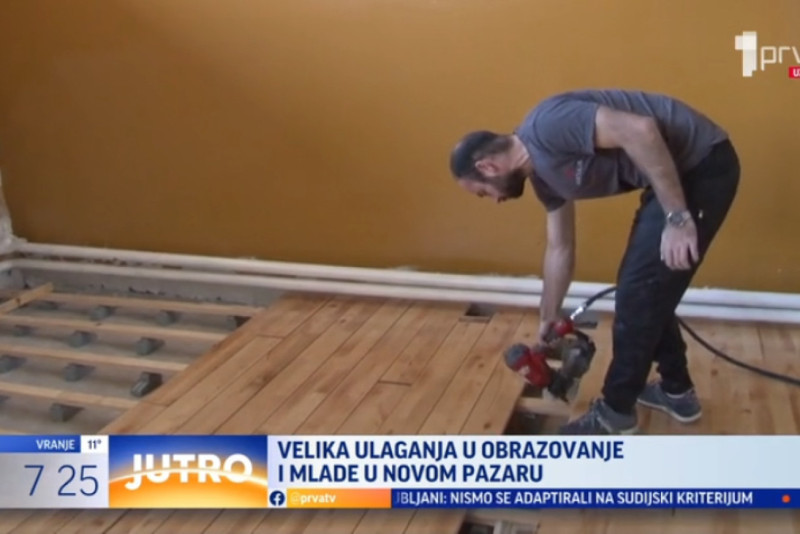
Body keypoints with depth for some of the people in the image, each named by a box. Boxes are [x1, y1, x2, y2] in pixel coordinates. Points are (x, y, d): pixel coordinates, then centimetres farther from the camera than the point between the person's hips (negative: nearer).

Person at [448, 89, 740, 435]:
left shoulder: (546, 127, -18)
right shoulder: (543, 172, 11)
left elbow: (640, 130, -27)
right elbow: (560, 250, 21)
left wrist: (677, 218, -24)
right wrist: (547, 326, 29)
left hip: (702, 164, -10)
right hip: (682, 169, 10)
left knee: (638, 293, -2)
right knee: (646, 291, 18)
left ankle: (616, 412, 15)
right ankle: (676, 390, 34)